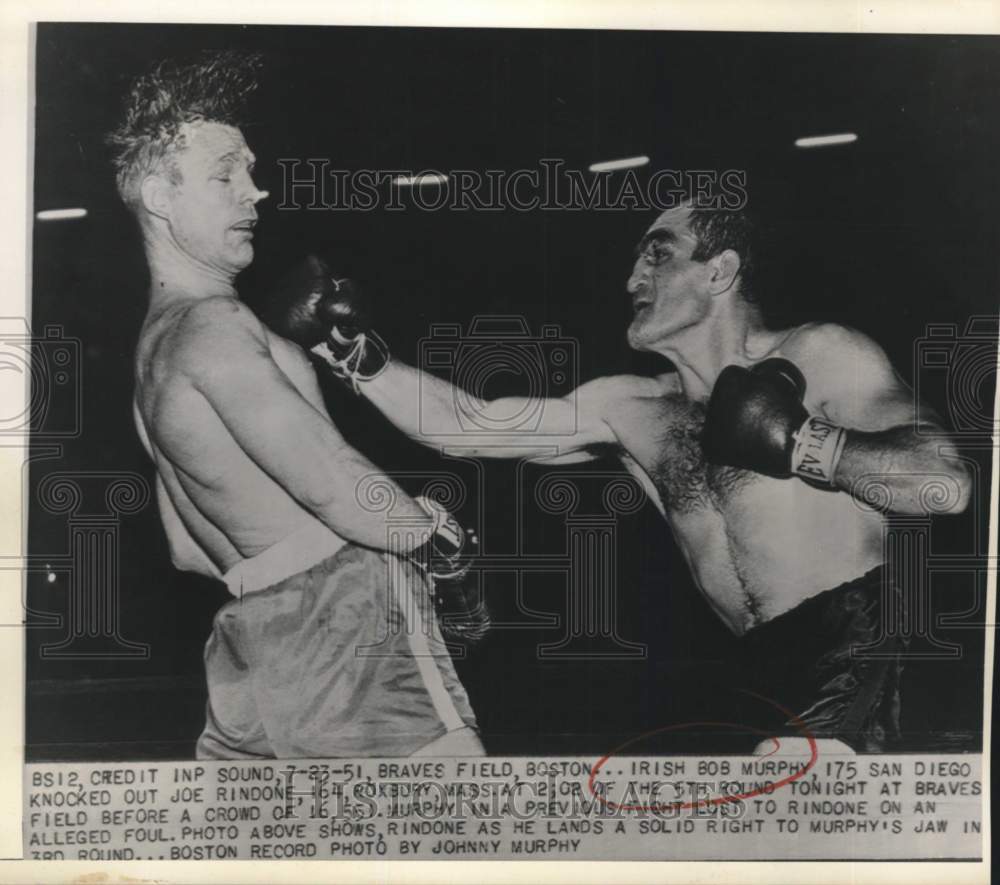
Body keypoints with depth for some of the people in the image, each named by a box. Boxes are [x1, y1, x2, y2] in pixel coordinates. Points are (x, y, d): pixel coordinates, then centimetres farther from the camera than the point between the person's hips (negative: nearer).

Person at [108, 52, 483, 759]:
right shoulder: (211, 324, -13)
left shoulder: (152, 346, 18)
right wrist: (439, 540, -6)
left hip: (254, 640, 10)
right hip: (348, 620, -10)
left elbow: (187, 551, 23)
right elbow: (333, 484, -22)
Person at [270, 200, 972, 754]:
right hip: (771, 669, 6)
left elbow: (947, 483, -12)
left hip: (859, 646, -5)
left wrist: (801, 444, -17)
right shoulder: (629, 409, 11)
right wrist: (351, 354, -2)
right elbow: (466, 425, 6)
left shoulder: (820, 358, -2)